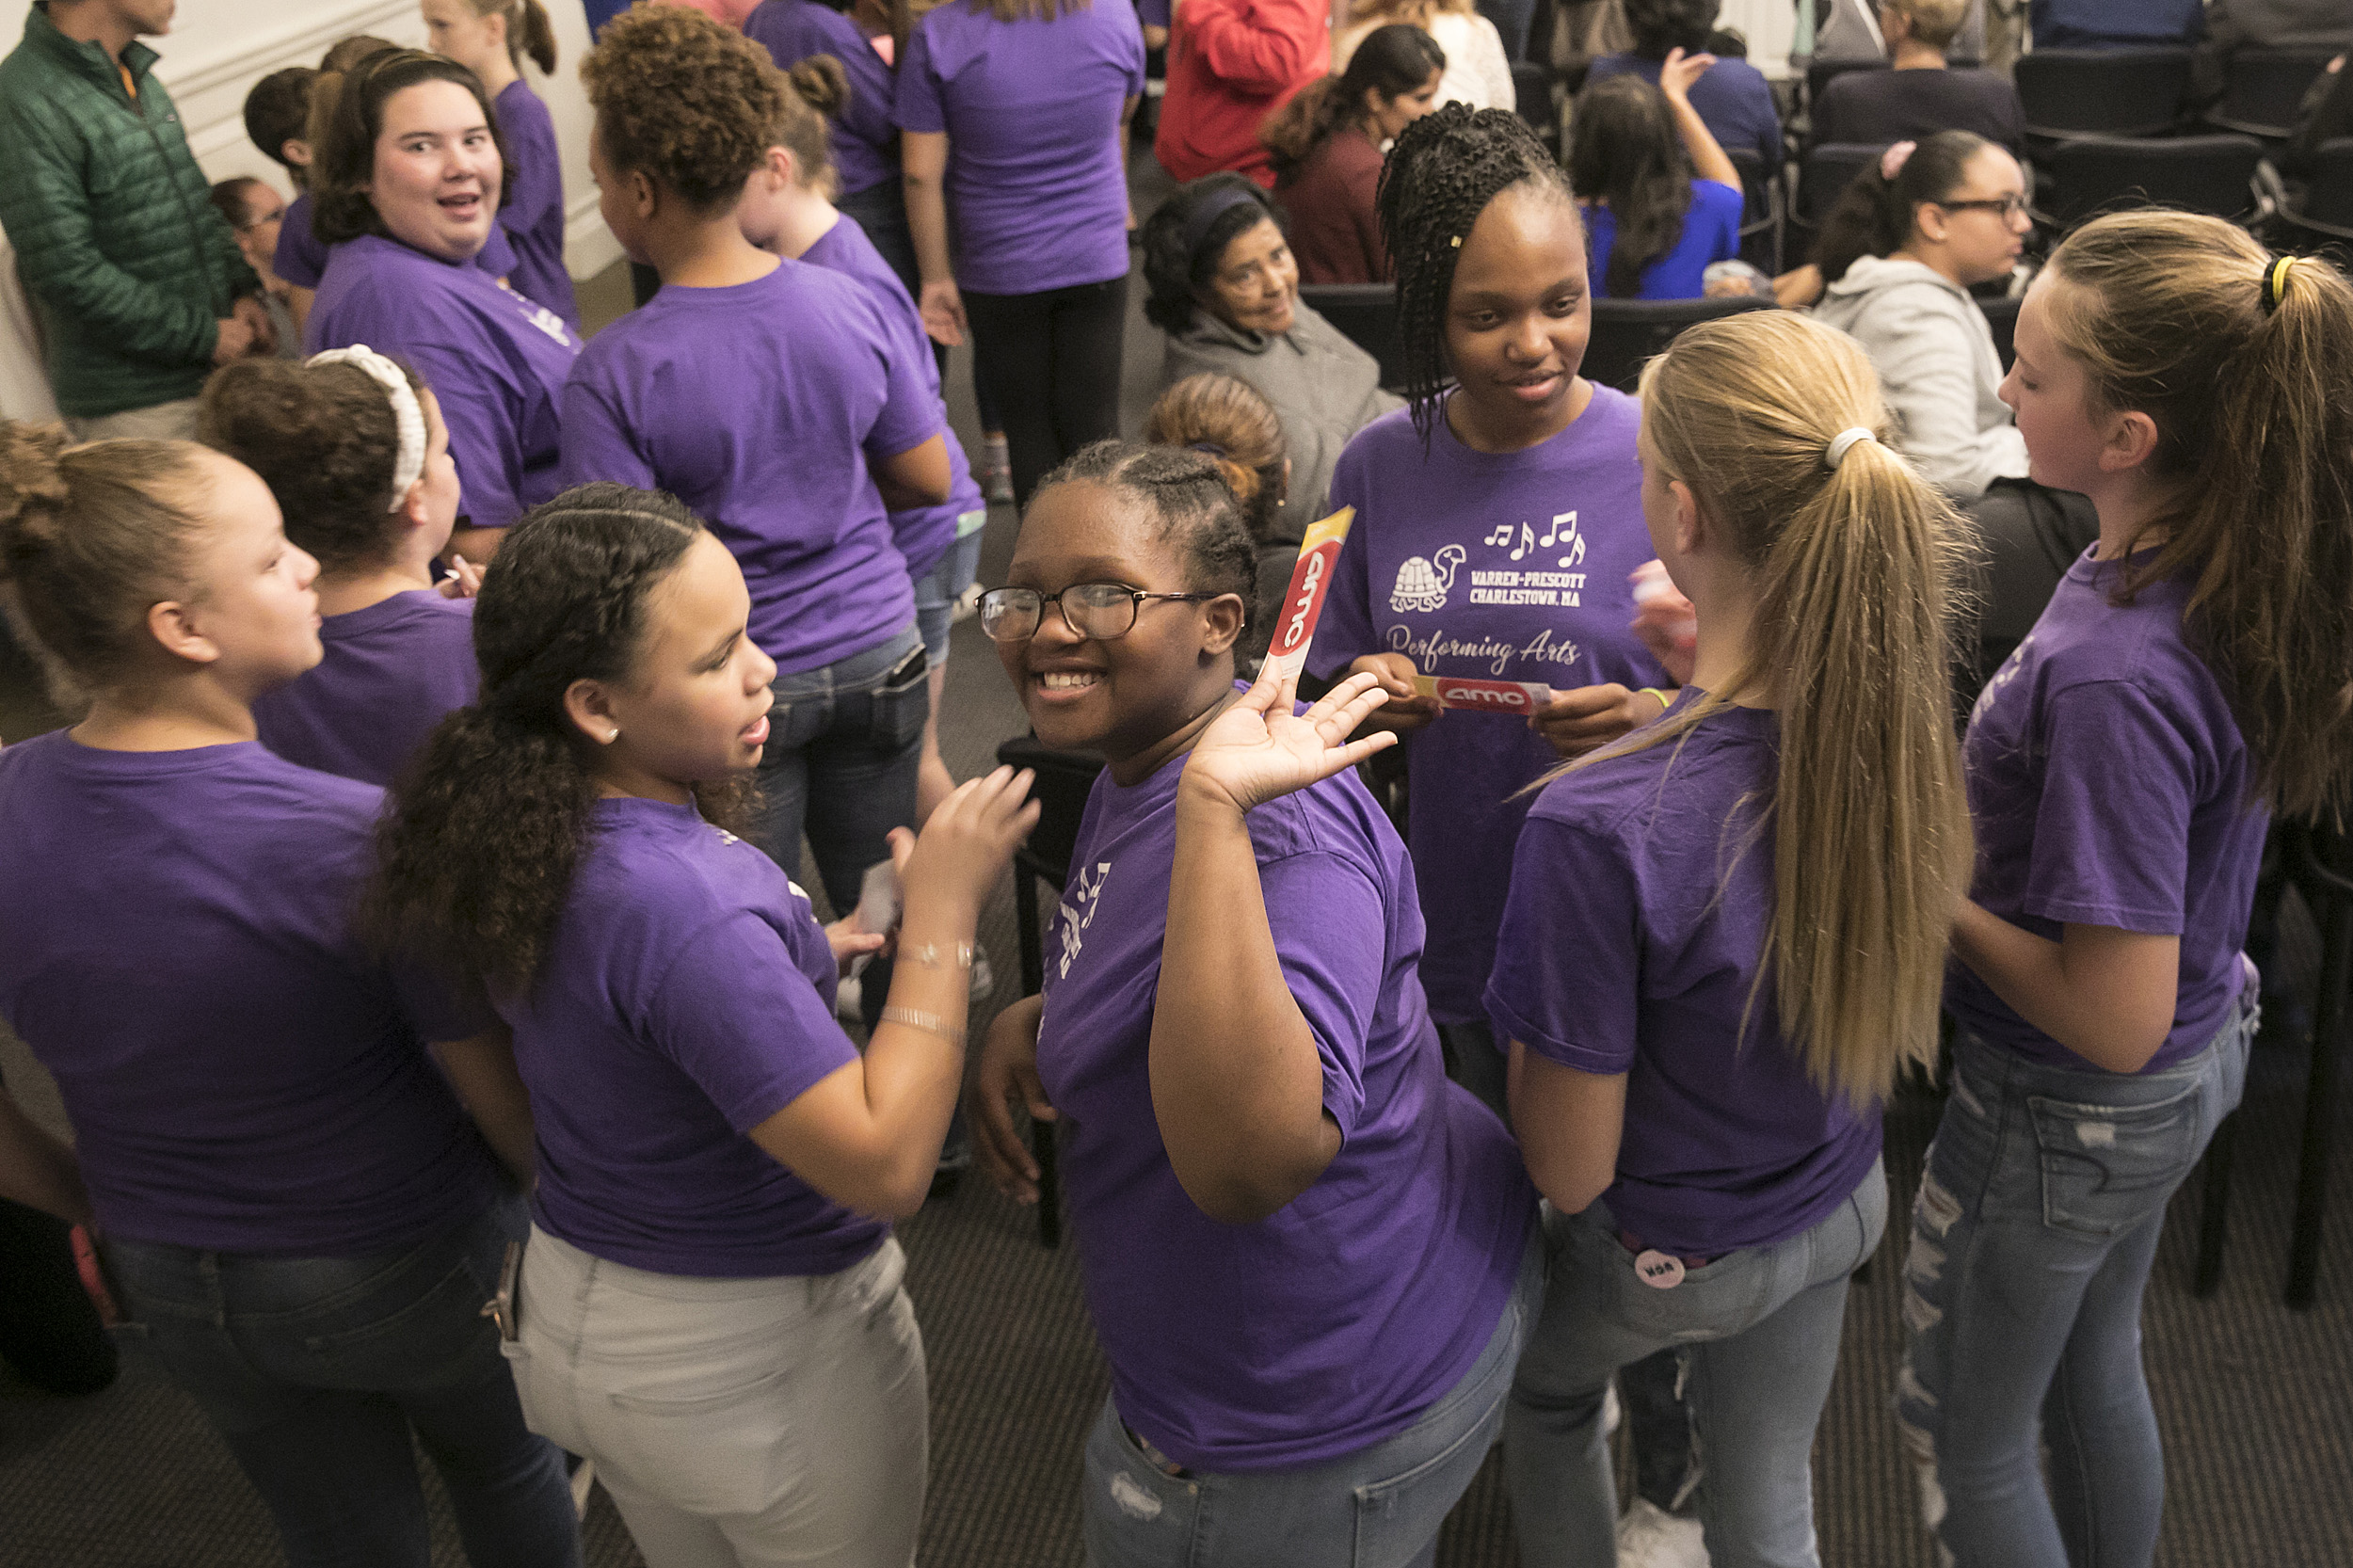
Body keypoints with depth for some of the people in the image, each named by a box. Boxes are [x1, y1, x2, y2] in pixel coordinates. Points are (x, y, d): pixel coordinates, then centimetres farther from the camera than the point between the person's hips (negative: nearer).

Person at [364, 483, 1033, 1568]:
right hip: (759, 1354, -8)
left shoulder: (532, 829, -7)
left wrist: (794, 960, 10)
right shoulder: (682, 906, -34)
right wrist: (940, 915, -28)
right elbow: (884, 1167, -32)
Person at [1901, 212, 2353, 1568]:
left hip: (2071, 1114, -8)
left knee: (1963, 1434, 19)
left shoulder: (2116, 677, -37)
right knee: (2094, 1373, 31)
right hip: (2200, 1059, 8)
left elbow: (2114, 1019, -31)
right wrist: (1958, 823, -2)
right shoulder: (2237, 568, -11)